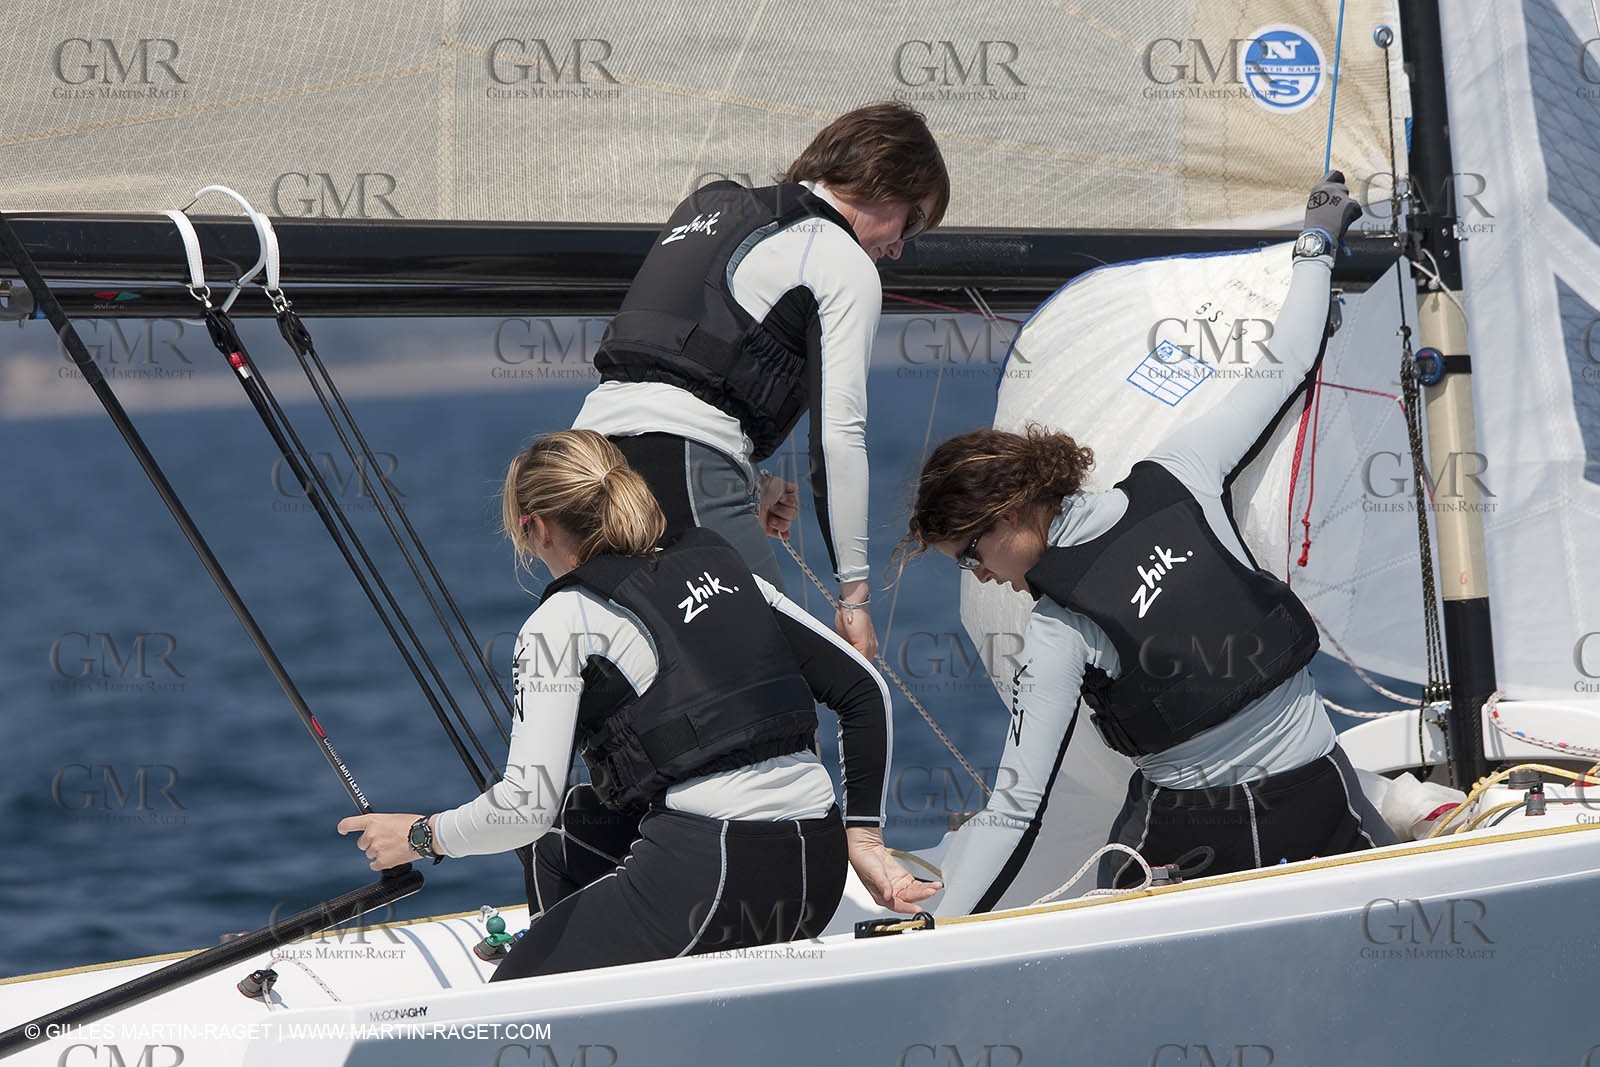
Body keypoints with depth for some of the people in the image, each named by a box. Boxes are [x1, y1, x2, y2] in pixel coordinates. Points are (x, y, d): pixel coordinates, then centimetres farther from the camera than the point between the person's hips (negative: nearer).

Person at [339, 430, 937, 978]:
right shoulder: (718, 565, 18)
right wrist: (863, 839, 19)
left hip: (713, 878, -8)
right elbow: (864, 689, 17)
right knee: (575, 824, 32)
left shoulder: (565, 620, -1)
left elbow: (527, 805, -9)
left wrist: (421, 836, 8)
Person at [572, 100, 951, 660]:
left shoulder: (711, 206, 27)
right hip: (685, 472, -8)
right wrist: (853, 589, -2)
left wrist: (750, 480, 29)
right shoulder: (844, 263, 3)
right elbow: (837, 431, -5)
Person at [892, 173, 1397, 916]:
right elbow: (1287, 363, 9)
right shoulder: (1174, 480, -4)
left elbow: (1016, 812, -17)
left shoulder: (1059, 631, -14)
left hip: (1187, 834, -3)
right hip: (1318, 800, 3)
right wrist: (1317, 243, 25)